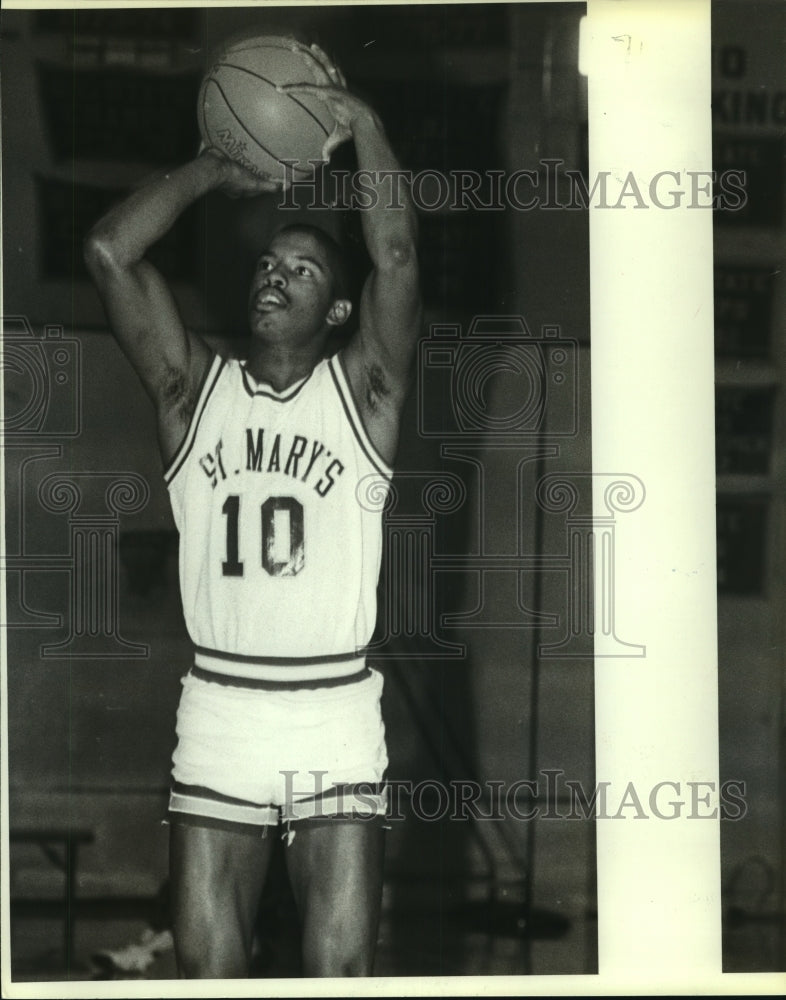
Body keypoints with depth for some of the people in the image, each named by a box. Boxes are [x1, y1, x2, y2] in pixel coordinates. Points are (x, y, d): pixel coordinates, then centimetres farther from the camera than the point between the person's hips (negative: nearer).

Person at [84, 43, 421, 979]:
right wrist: (217, 171, 5)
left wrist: (362, 127, -10)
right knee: (205, 970, 1)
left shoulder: (360, 392, 5)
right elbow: (108, 253, -1)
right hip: (217, 714, 2)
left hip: (337, 716, -1)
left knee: (343, 969, -6)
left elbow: (396, 257, -10)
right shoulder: (194, 390, 9)